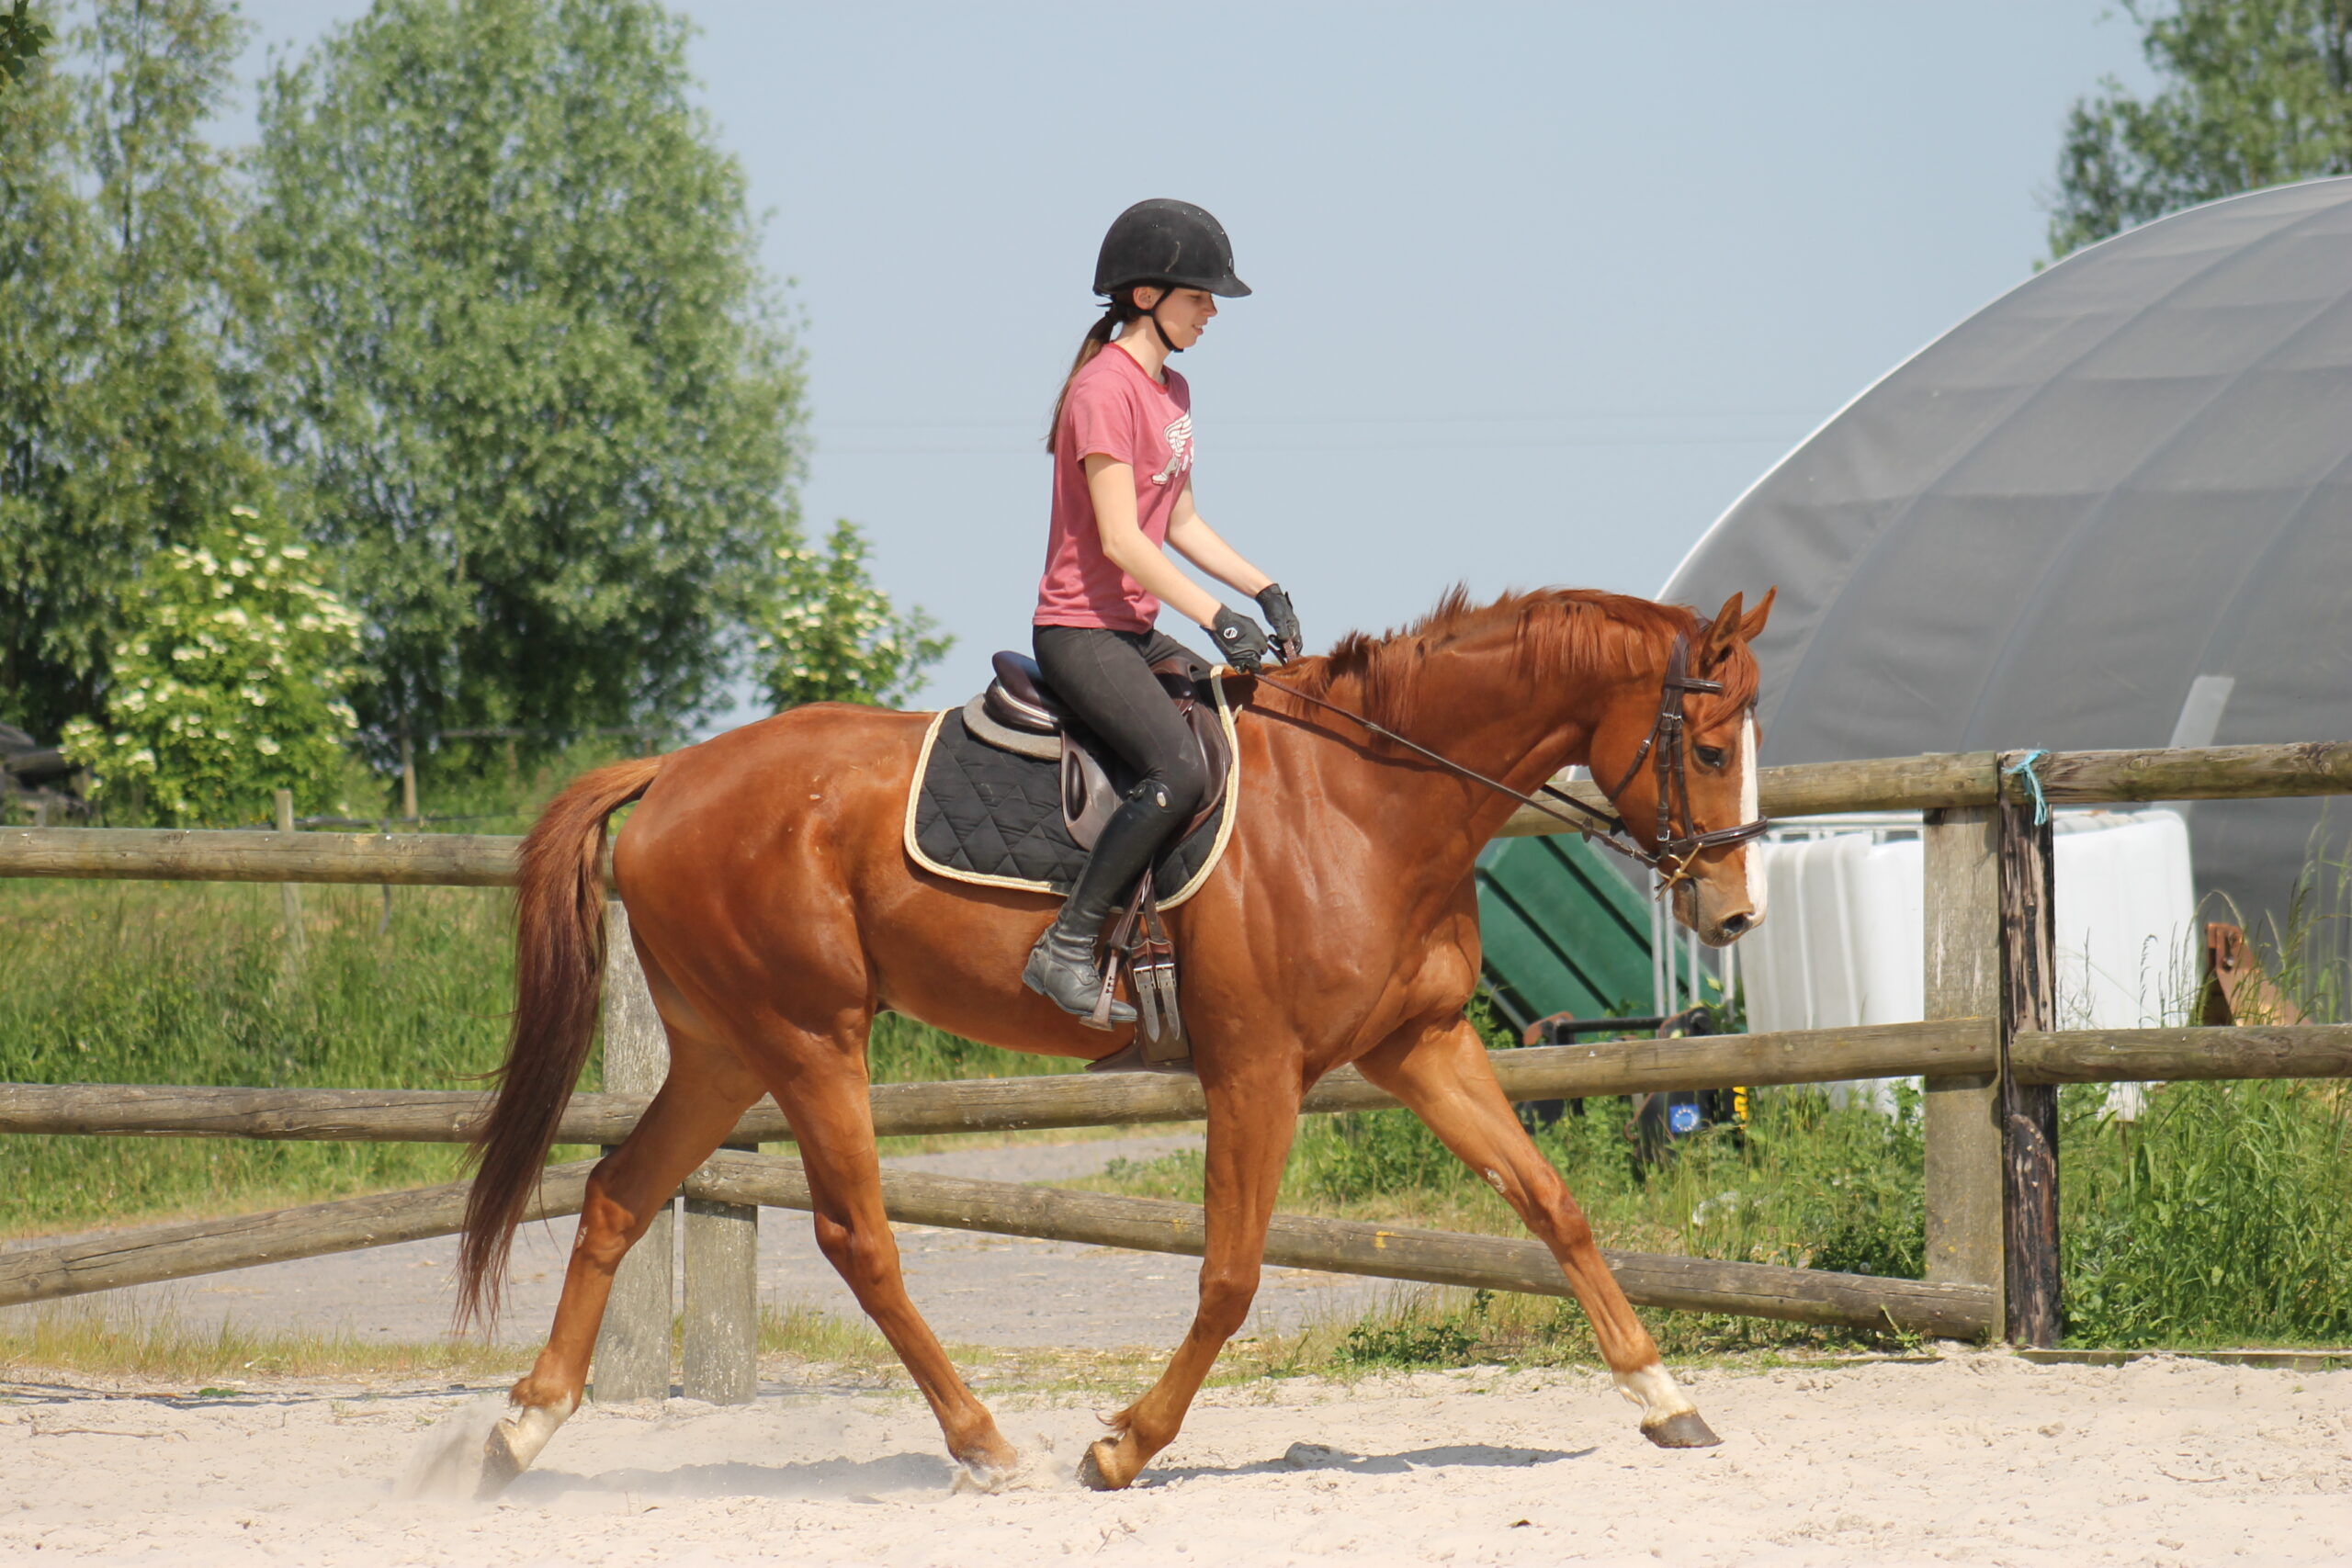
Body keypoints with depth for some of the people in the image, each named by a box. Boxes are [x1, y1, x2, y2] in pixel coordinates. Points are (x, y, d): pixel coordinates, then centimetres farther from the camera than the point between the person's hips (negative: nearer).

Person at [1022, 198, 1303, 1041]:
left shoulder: (1171, 390, 15)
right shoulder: (1106, 388, -16)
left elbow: (1181, 523, 21)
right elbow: (1119, 540, -22)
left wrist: (1263, 590, 8)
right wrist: (1215, 616, -26)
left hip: (1135, 630, 10)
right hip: (1080, 628, -10)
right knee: (1178, 770, -28)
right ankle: (1067, 948, -25)